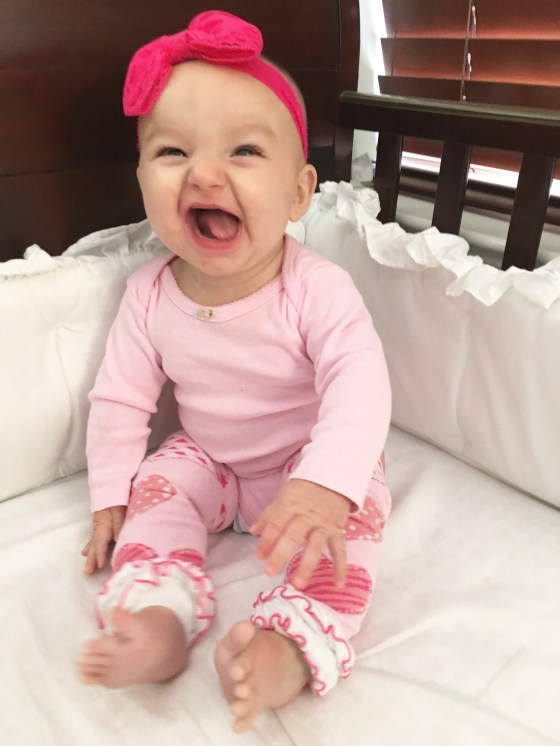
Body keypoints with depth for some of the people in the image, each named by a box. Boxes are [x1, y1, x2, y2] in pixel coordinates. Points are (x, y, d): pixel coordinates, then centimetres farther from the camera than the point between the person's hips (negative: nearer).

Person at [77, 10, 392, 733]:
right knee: (153, 489, -16)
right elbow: (120, 398, -5)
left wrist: (323, 487, -52)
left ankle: (294, 650, -31)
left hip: (312, 463, -3)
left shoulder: (316, 288, -26)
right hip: (207, 457, 4)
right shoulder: (149, 295, -15)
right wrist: (109, 495, -5)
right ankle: (157, 620, -20)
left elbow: (359, 384, -36)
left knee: (351, 520, -26)